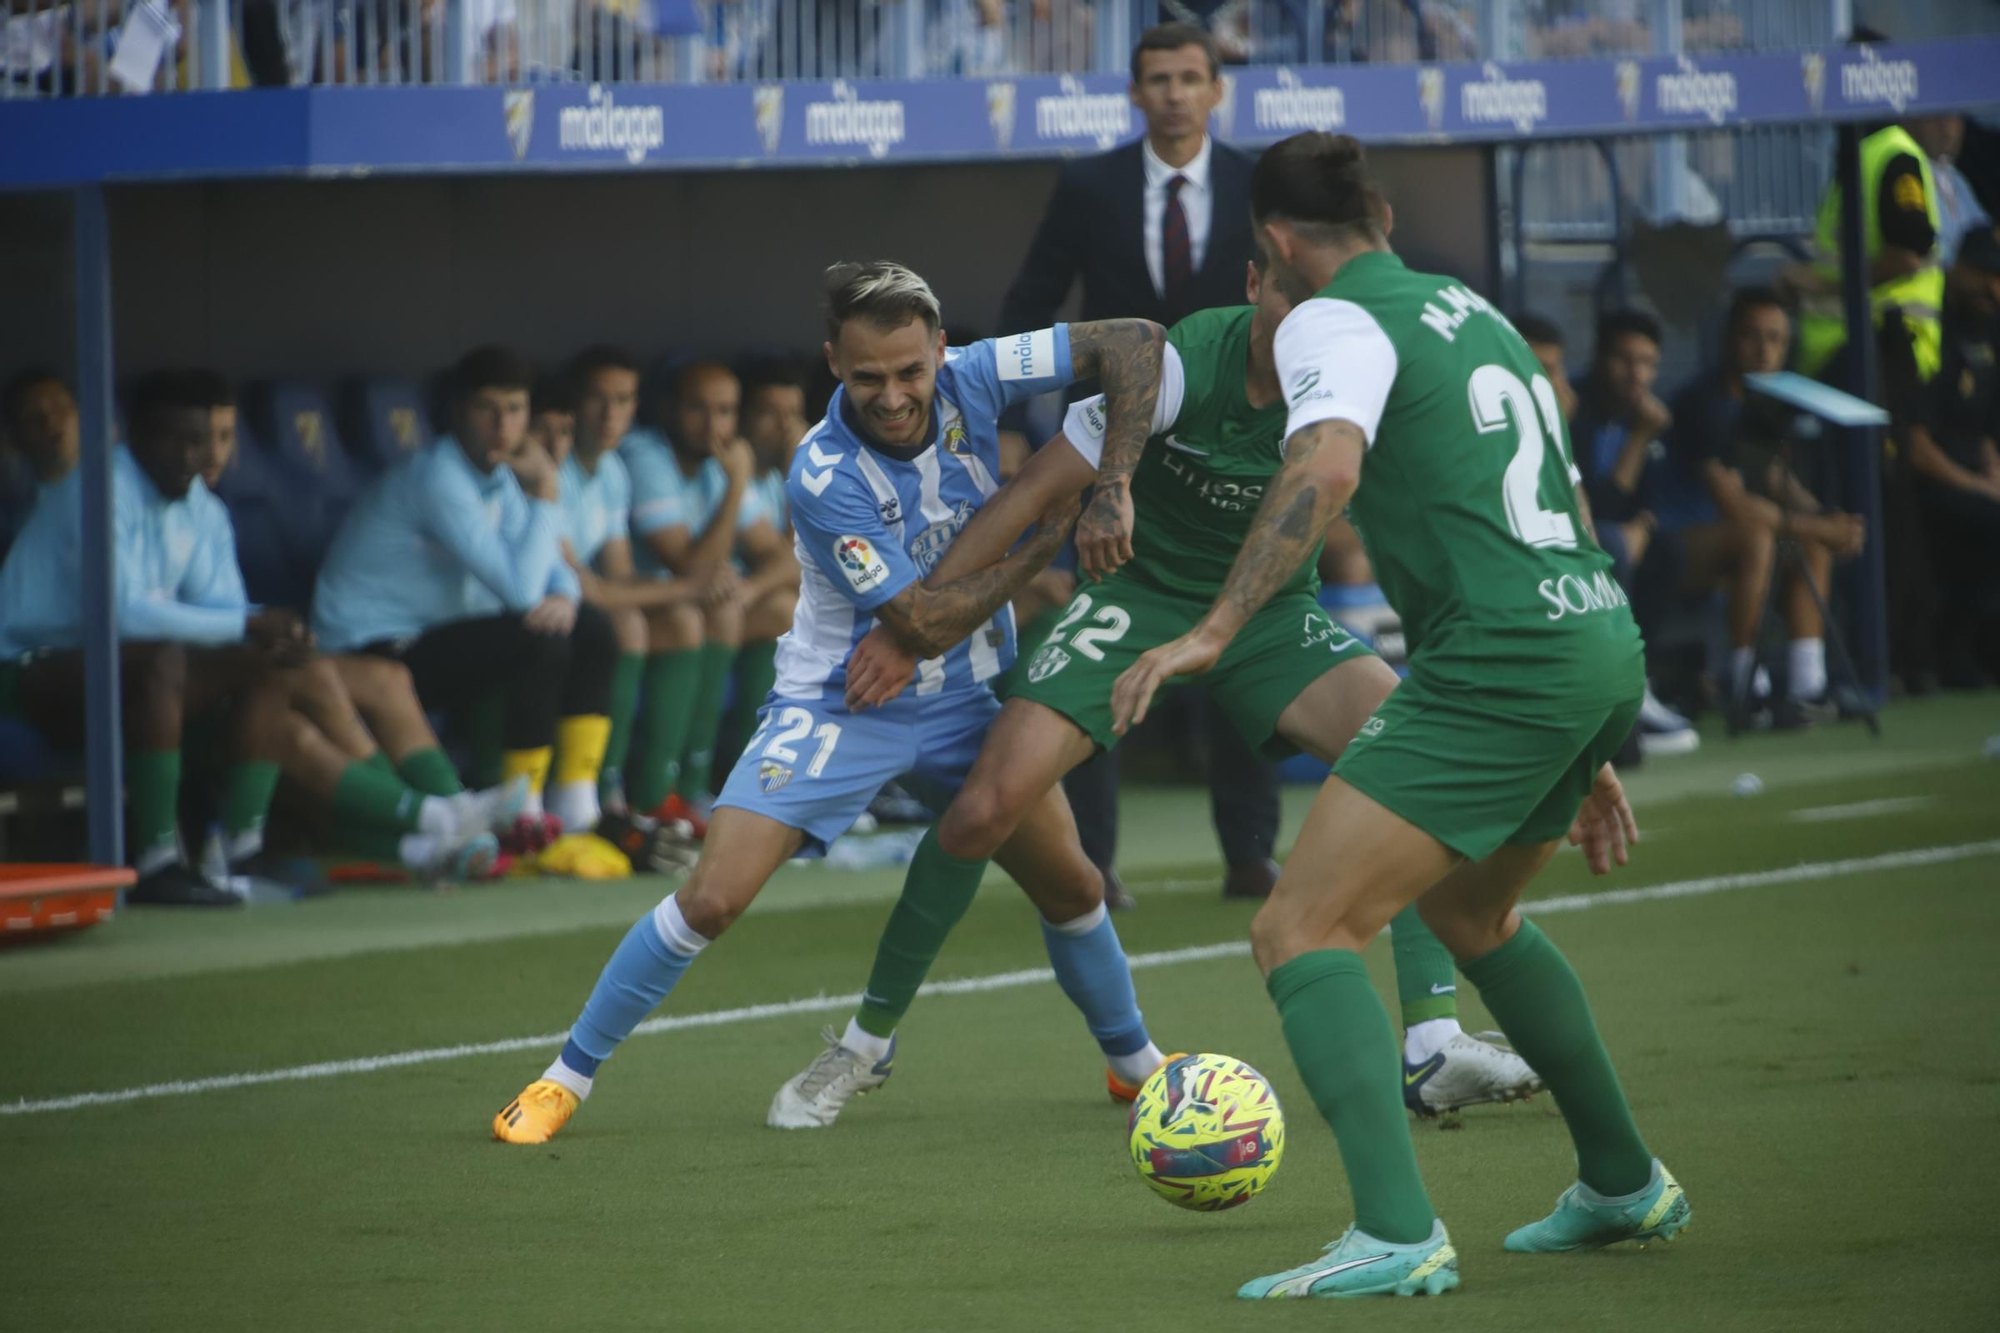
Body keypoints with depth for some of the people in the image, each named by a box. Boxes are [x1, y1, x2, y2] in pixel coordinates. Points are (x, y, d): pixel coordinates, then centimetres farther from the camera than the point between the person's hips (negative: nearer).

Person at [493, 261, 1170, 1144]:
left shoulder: (970, 380, -18)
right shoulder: (824, 479, -29)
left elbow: (1134, 341, -15)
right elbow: (925, 626, -26)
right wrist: (1045, 541, -21)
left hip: (969, 695, 4)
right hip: (841, 701, -4)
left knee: (1070, 886, 6)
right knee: (712, 899, -15)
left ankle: (1135, 1062, 33)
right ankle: (565, 1078, 0)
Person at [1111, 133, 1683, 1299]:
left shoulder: (1334, 321, -2)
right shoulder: (1475, 314, 24)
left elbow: (1326, 468, -24)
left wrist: (1215, 630, -28)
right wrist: (1583, 757, 33)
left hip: (1500, 665, -9)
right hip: (1607, 645, 9)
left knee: (1304, 931, -9)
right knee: (1467, 910, 32)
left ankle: (1398, 1235, -24)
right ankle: (1624, 1183, 40)